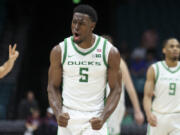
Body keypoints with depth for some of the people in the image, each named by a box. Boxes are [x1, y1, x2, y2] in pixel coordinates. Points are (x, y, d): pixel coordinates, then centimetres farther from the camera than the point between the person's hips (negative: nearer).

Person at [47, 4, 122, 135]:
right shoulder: (60, 51, -2)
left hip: (94, 120, -2)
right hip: (68, 118, 2)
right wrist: (58, 113, -15)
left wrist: (103, 118, -17)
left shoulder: (110, 53, -5)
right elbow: (53, 87, 4)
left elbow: (116, 90, -1)